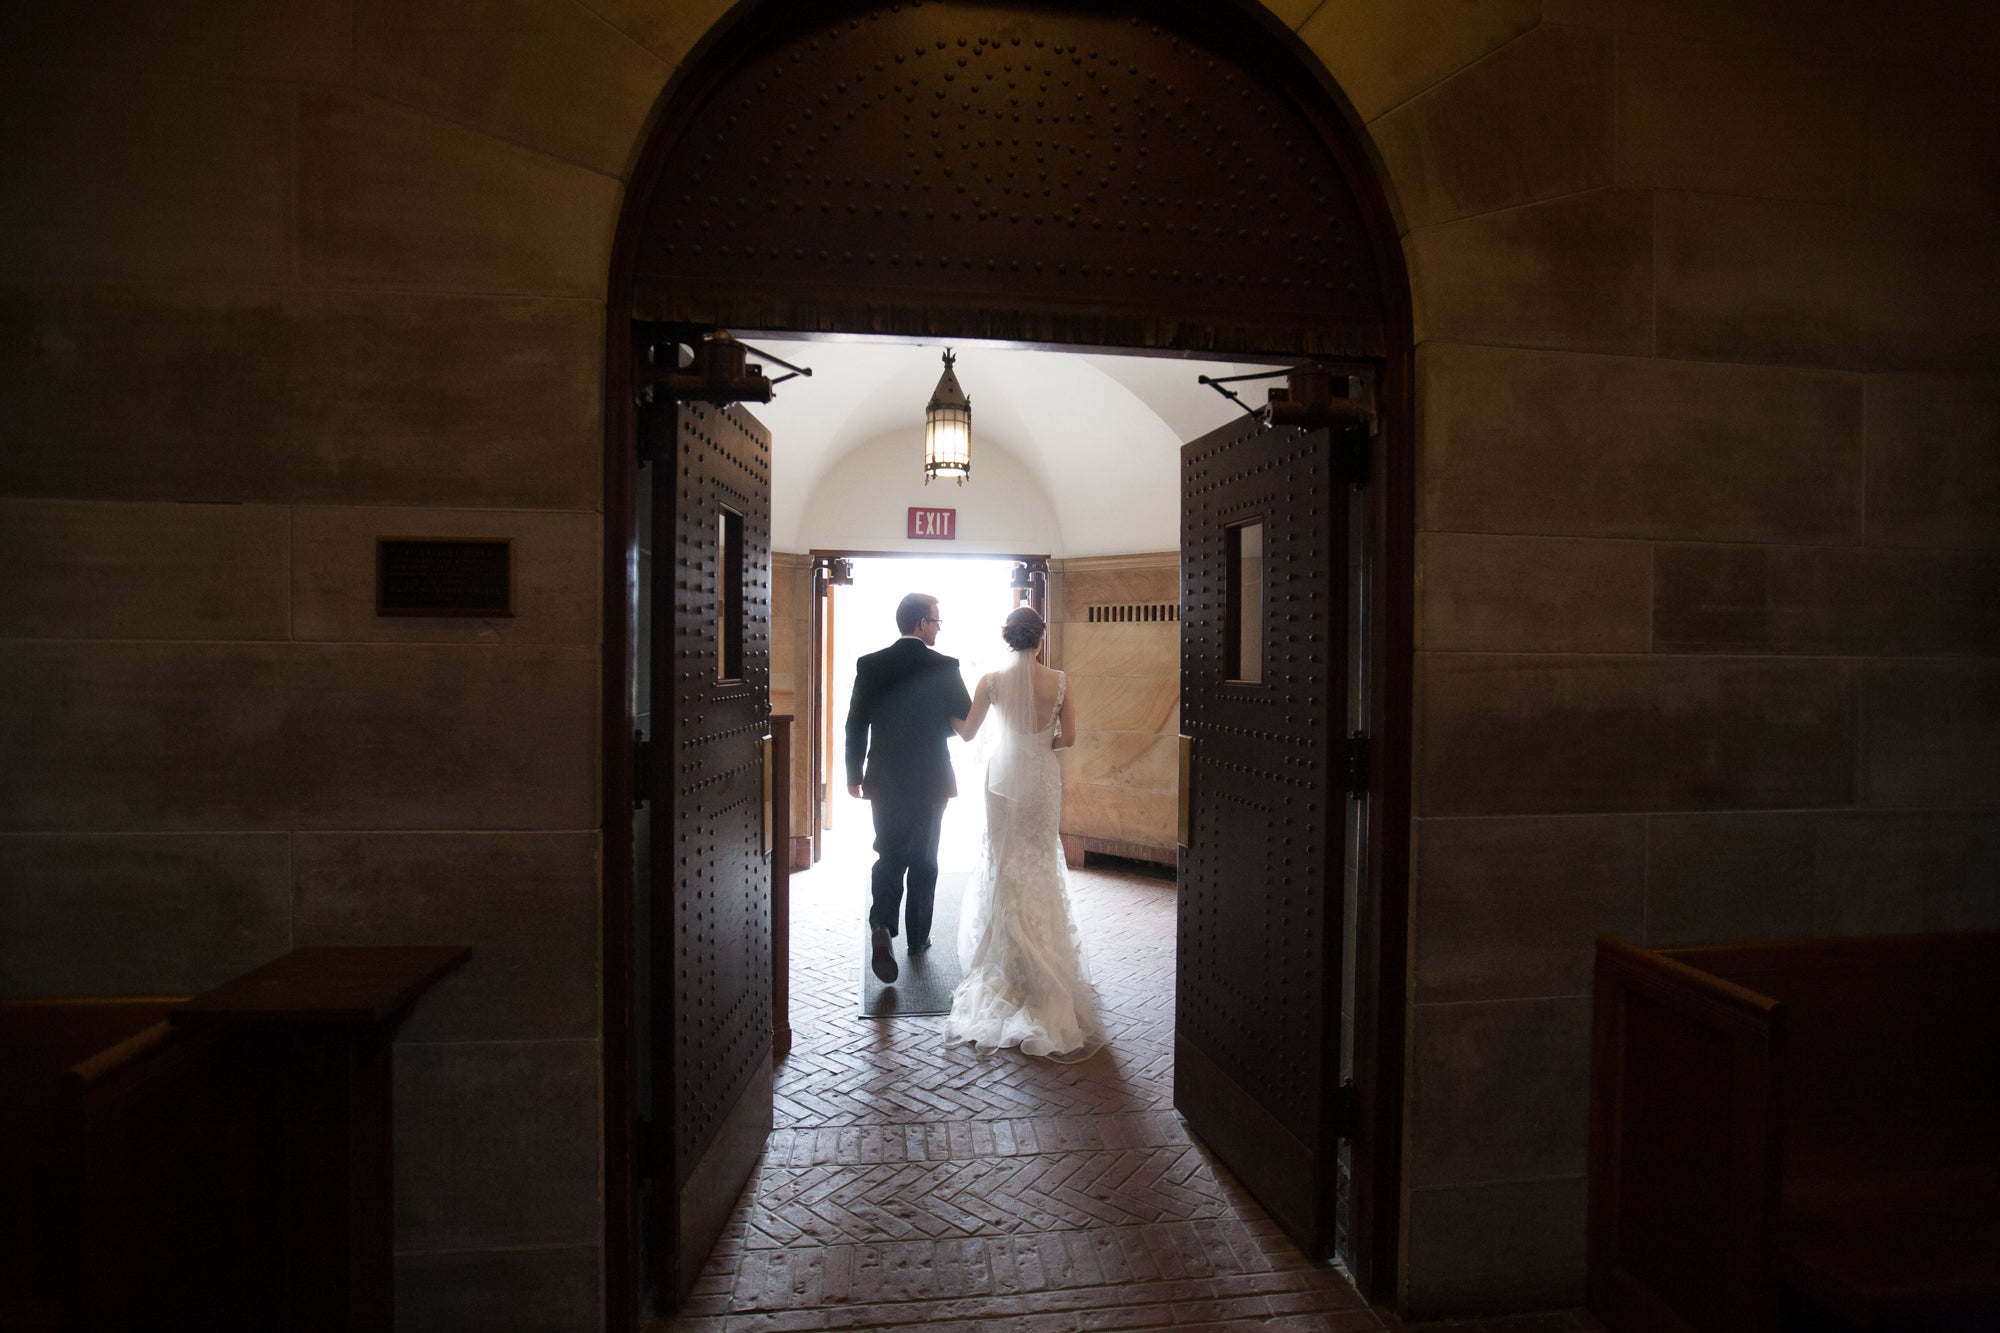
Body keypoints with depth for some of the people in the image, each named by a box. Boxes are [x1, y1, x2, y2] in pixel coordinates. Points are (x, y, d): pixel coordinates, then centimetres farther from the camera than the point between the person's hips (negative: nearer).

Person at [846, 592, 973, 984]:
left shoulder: (870, 665, -4)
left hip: (884, 779, 1)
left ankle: (882, 927, -13)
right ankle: (918, 935, 23)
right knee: (923, 860, 14)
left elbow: (855, 725, -2)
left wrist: (853, 775, 7)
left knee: (889, 856, 9)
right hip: (930, 779, -1)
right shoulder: (945, 667, -10)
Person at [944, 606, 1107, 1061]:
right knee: (1041, 863, 13)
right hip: (1042, 776, 0)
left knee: (1004, 861, 13)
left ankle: (1007, 953, 20)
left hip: (1004, 776, 0)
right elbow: (1068, 738, -6)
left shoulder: (992, 681, -9)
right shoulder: (1059, 681, -10)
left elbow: (967, 732, -2)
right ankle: (1040, 952, 20)